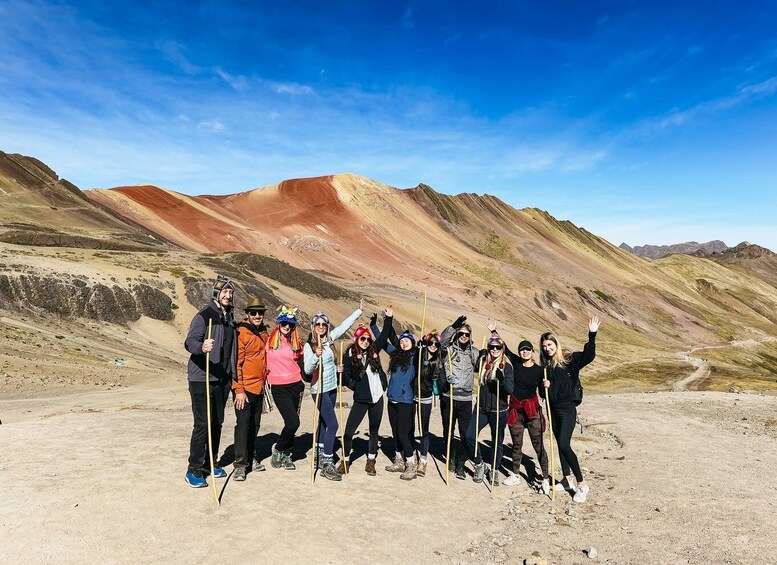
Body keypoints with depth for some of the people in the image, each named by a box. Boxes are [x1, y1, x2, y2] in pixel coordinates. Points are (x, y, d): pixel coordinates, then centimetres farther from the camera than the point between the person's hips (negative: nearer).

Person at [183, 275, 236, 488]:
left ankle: (209, 465, 27)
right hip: (201, 379, -7)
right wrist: (201, 346, -44)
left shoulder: (229, 319, 14)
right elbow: (189, 341, -22)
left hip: (222, 380, 7)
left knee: (217, 423, 13)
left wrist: (231, 376, 21)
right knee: (202, 424, -5)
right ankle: (194, 470, 8)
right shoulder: (204, 316, -10)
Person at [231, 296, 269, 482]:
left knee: (255, 425, 15)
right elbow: (236, 363, -14)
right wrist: (239, 390, -16)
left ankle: (249, 458, 28)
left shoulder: (263, 333, 11)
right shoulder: (241, 332, -12)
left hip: (259, 388, 7)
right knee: (243, 425, -3)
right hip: (245, 389, -7)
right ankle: (240, 464, 7)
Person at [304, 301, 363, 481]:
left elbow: (345, 325, 12)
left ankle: (320, 452, 38)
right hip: (320, 390, -7)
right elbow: (308, 369, -24)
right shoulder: (309, 345, -14)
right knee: (333, 424, -12)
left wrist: (359, 310, 17)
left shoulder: (329, 339, 2)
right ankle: (327, 463, -6)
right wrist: (316, 355, -42)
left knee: (324, 421, 20)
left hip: (332, 388, 7)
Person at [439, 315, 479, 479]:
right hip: (448, 396, -2)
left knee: (465, 433, -1)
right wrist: (454, 326, -36)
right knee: (448, 431, 12)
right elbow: (443, 340, -23)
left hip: (465, 399, 2)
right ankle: (451, 457, 33)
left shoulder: (474, 352, 10)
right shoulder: (448, 349, -1)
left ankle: (460, 465, 9)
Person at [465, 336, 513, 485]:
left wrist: (502, 378, -35)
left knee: (497, 442, 10)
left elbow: (510, 390, -16)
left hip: (498, 411, -3)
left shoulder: (506, 366, -9)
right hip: (481, 408, 3)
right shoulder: (483, 362, 1)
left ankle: (495, 470, 32)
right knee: (470, 436, -6)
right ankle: (479, 464, 18)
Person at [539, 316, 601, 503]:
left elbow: (588, 355, -24)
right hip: (553, 409, 6)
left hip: (568, 409, -6)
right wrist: (544, 387, -9)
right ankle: (568, 480, 28)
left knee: (564, 445, -14)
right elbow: (543, 393, 13)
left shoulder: (569, 361, -7)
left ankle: (582, 484, -2)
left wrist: (592, 335, -32)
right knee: (560, 445, 14)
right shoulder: (544, 367, 9)